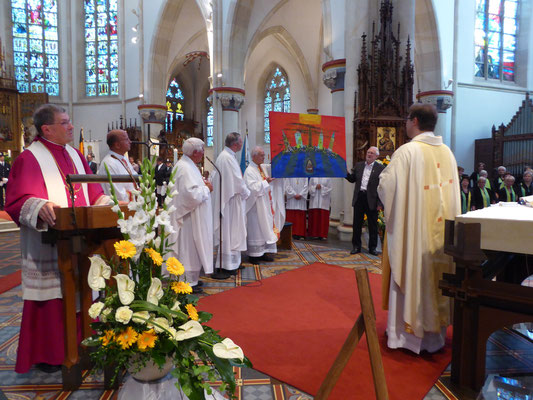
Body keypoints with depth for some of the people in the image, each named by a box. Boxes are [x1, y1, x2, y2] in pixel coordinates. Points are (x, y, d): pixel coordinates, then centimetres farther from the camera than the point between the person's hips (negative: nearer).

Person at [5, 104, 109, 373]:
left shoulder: (75, 155, 14)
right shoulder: (30, 158, -7)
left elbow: (92, 193, 16)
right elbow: (17, 200, -15)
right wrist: (40, 207, -33)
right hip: (48, 244, -6)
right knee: (50, 298, 2)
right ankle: (46, 354, 19)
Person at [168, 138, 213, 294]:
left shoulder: (187, 165, 12)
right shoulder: (185, 168, -21)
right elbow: (193, 195, -29)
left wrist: (203, 185, 8)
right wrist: (207, 188, -12)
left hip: (193, 216, 11)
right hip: (190, 217, -11)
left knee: (192, 249, 18)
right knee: (189, 249, 0)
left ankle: (192, 278, 29)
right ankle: (189, 283, 11)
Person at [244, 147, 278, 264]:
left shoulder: (260, 168, 15)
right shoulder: (249, 171, -14)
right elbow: (252, 187, -23)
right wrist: (265, 182, -22)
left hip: (264, 206, 9)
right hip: (255, 206, -9)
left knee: (264, 227, 11)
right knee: (255, 229, -3)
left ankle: (262, 252, 19)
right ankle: (253, 254, 6)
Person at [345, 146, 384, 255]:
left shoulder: (380, 168, -2)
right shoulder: (358, 165, 11)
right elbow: (352, 179, 14)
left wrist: (380, 203, -10)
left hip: (371, 200, -3)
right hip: (359, 197, 3)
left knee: (373, 225, 6)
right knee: (357, 223, 9)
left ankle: (372, 247, 18)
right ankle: (356, 246, 19)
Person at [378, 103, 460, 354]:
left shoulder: (407, 151, -15)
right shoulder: (447, 152, 6)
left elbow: (386, 186, -15)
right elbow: (453, 190, 14)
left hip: (414, 228, -6)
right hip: (441, 228, 7)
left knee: (412, 275, 4)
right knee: (437, 273, 15)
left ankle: (408, 330, 16)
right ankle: (436, 327, 29)